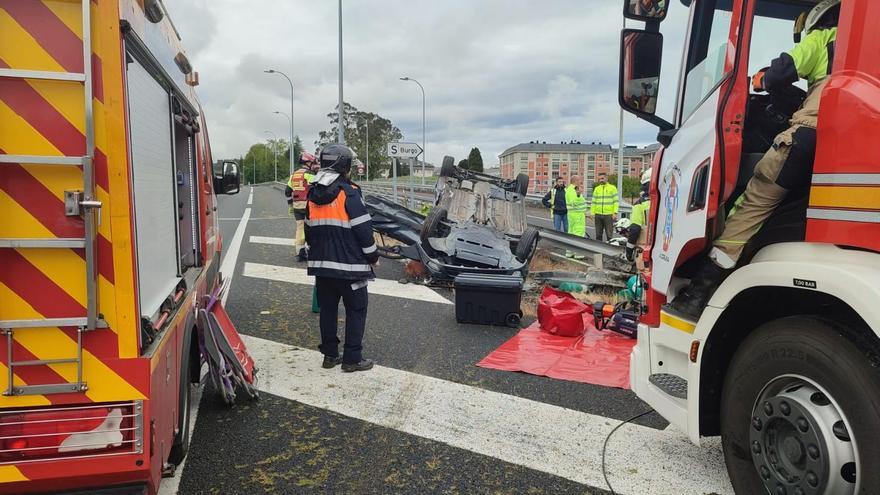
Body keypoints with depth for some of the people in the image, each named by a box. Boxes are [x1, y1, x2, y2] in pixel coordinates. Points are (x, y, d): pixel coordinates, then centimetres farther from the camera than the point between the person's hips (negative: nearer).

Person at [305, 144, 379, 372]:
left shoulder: (313, 195, 9)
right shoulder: (349, 193, -13)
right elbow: (363, 229, -14)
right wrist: (373, 256, -2)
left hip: (321, 264, 7)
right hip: (349, 265, -7)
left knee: (327, 309, 16)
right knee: (356, 310, 4)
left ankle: (330, 354, 23)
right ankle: (352, 359, 7)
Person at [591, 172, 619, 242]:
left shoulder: (612, 188, 2)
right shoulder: (596, 189, 14)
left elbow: (616, 201, -2)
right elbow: (593, 202, 14)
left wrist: (615, 213, -11)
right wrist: (592, 213, 6)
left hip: (608, 215, -4)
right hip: (598, 215, 4)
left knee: (609, 235, -2)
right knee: (598, 235, 9)